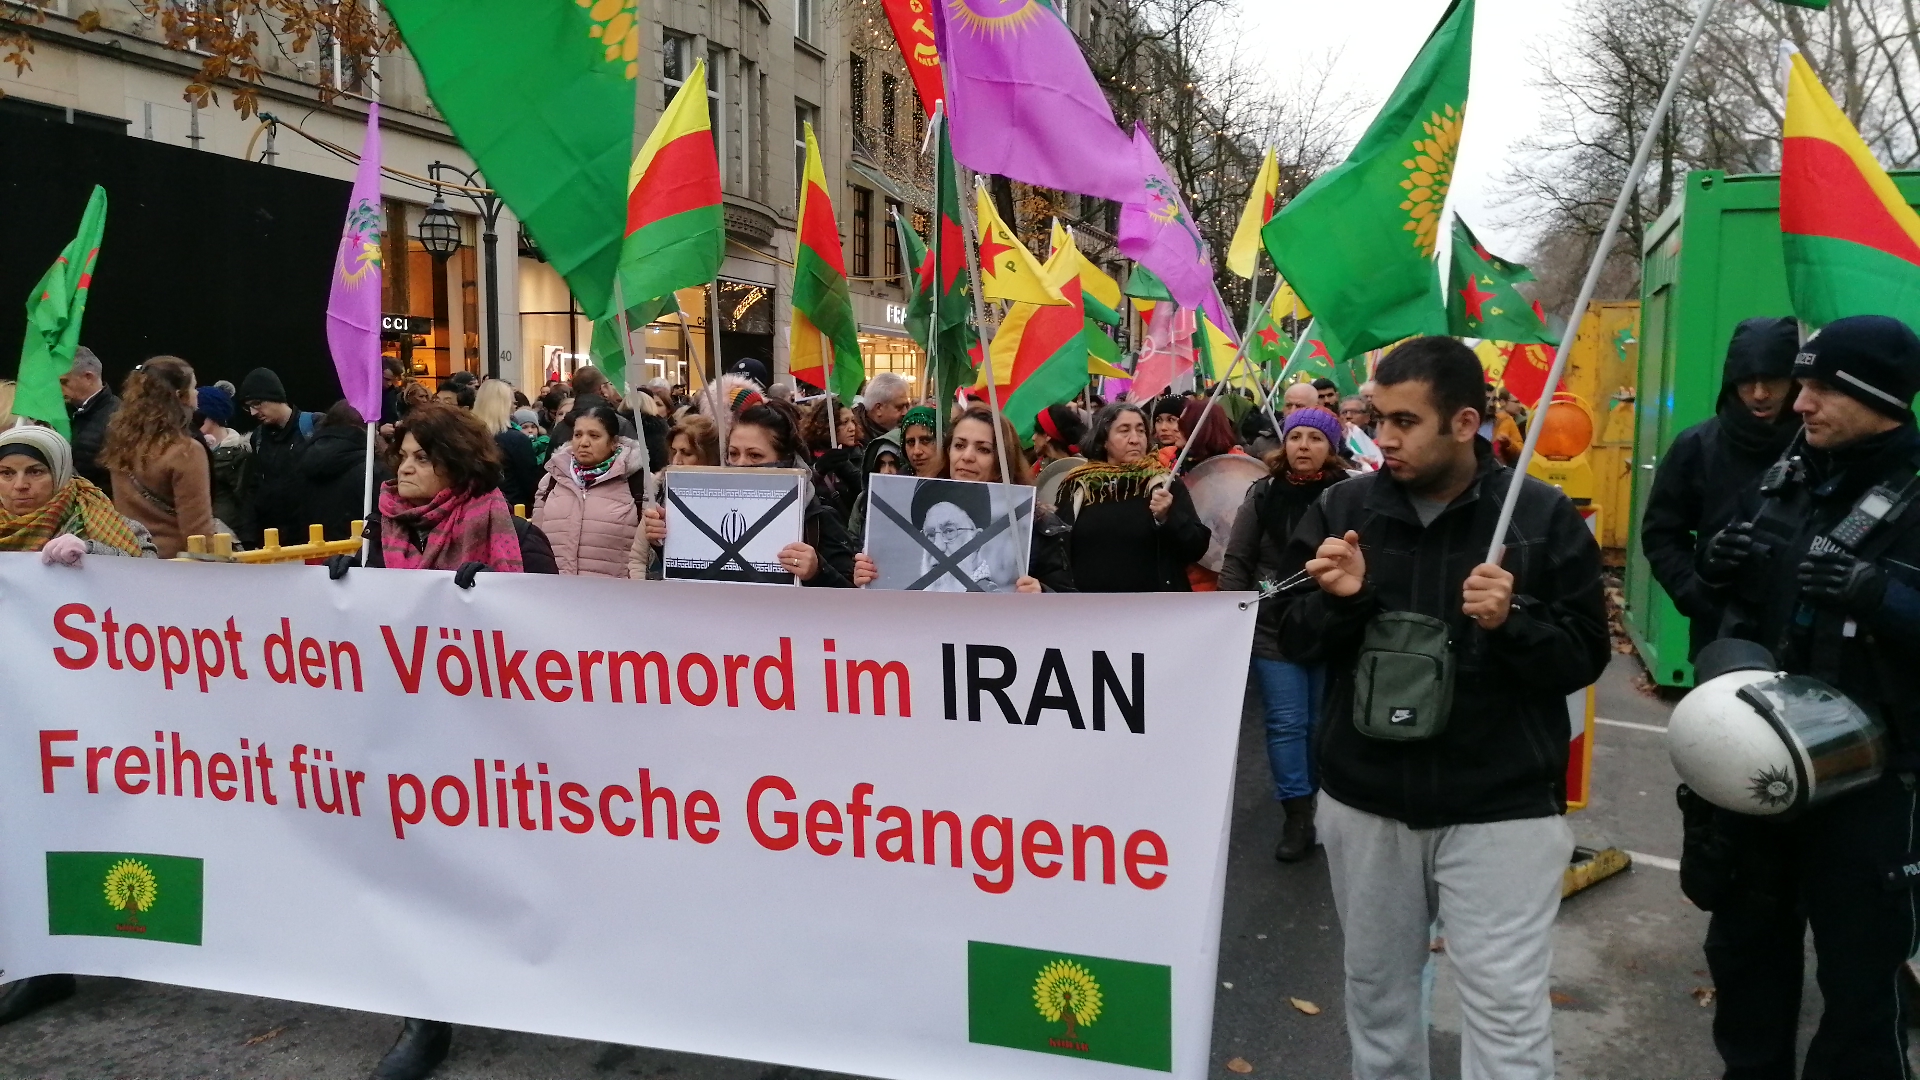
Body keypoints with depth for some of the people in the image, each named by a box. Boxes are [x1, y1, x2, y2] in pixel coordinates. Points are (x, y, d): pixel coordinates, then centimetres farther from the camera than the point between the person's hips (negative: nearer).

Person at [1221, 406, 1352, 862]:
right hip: (1274, 629, 1)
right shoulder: (1263, 494, 0)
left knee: (1324, 722, 13)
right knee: (1286, 723, 2)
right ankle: (1297, 815, 9)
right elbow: (1236, 560, 4)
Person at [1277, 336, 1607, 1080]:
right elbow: (1292, 643, 4)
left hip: (1500, 810, -3)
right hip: (1363, 800, 3)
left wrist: (1514, 622, -23)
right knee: (1376, 989, 19)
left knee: (1507, 1010, 0)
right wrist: (1337, 599, -16)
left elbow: (1585, 656, -4)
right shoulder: (1341, 509, 0)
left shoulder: (1542, 516, -7)